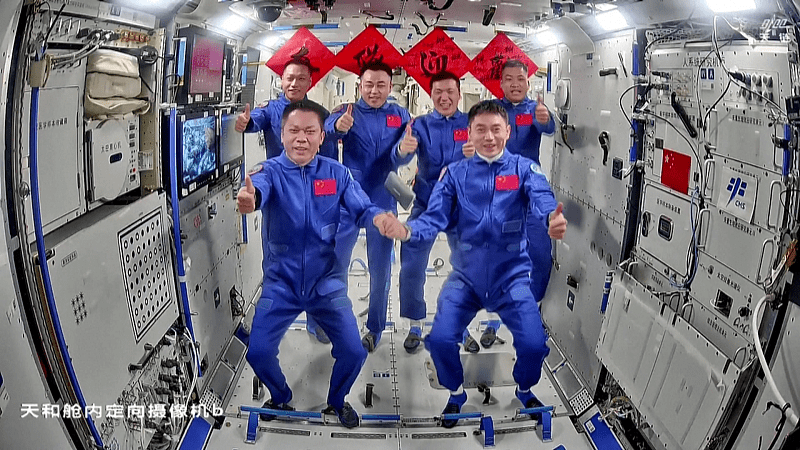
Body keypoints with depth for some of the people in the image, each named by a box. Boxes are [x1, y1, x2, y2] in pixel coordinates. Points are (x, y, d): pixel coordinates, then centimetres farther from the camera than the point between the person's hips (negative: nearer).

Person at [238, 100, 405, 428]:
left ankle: (337, 400, 29)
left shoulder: (336, 173, -4)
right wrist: (249, 198, -60)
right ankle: (280, 397, 29)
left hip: (326, 283, 1)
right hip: (280, 284, 0)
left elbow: (361, 208, -12)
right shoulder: (271, 171, -11)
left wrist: (379, 216, -37)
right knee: (258, 352, -6)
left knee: (353, 352, -5)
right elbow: (258, 188, -34)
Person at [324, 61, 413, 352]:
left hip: (383, 200, 1)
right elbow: (329, 126, -23)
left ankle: (374, 328, 26)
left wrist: (403, 150, -36)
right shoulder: (348, 112, -1)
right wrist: (338, 126, -46)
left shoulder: (400, 116, 2)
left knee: (380, 267, 9)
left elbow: (400, 156, -12)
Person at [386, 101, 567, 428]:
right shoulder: (456, 173, 2)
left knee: (534, 344, -15)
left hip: (511, 275, -1)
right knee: (440, 339, -13)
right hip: (466, 275, 1)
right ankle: (456, 393, 21)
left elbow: (542, 200, -20)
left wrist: (554, 220, -45)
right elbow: (435, 217, -6)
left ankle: (525, 389, 23)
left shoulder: (524, 169, -2)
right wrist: (407, 230, -28)